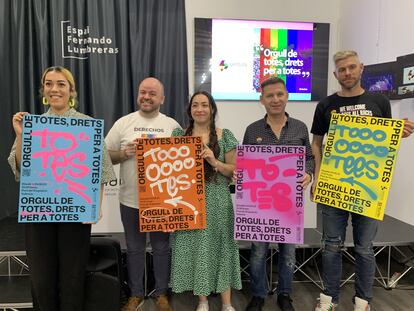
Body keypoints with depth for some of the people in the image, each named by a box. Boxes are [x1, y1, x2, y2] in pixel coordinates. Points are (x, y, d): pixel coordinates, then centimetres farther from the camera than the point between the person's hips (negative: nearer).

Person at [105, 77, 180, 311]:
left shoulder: (172, 125, 2)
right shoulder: (123, 123, 2)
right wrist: (124, 153, -14)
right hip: (131, 200, 1)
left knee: (162, 248, 12)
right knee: (135, 249, 15)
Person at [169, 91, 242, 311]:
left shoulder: (225, 136, 1)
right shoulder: (178, 135, 5)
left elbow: (235, 170, 0)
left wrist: (214, 162, -16)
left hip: (217, 202, -1)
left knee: (220, 247, 5)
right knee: (194, 247, 9)